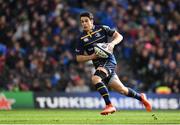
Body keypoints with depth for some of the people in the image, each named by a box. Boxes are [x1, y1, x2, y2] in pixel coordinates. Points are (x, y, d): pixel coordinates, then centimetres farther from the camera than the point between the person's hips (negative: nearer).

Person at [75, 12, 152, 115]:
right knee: (121, 89, 10)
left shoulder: (102, 29, -2)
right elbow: (78, 58, 7)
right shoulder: (82, 38, 5)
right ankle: (140, 97, 35)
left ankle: (109, 105, -26)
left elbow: (119, 36, 3)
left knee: (95, 78, -31)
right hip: (98, 64, 5)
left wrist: (113, 43, -17)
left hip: (109, 60, -5)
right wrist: (91, 56, -9)